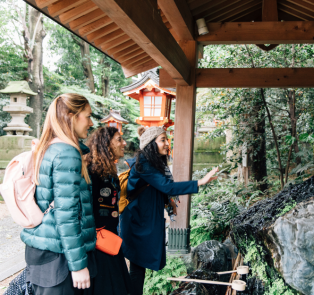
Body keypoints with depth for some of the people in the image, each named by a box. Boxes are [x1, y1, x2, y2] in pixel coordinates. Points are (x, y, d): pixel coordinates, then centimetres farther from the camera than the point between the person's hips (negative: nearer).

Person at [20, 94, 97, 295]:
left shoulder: (46, 149, 10)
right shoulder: (67, 152, -16)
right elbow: (66, 213, -20)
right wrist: (78, 263, -17)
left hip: (41, 245, 9)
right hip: (60, 252, -9)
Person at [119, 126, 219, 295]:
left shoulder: (154, 162, 10)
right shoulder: (143, 164, -20)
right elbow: (167, 187, -28)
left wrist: (168, 199, 1)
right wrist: (200, 183, -31)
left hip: (148, 219, 9)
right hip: (138, 221, -9)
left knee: (140, 264, 15)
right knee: (138, 265, -1)